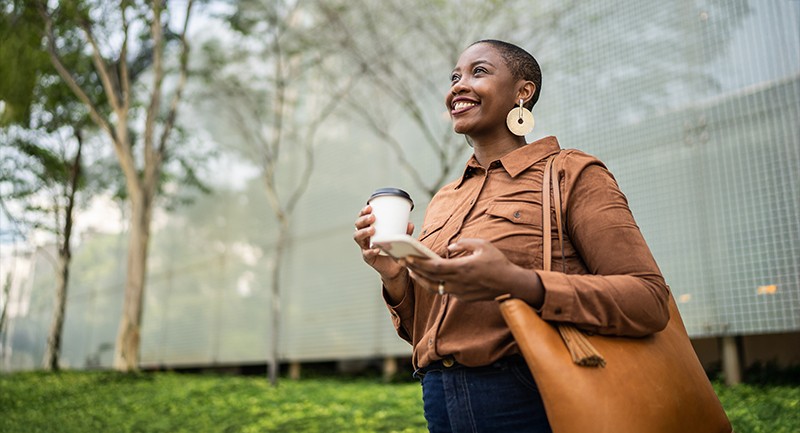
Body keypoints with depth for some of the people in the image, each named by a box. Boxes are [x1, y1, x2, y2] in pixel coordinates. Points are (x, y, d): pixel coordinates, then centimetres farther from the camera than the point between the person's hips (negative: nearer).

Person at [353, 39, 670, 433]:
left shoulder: (572, 174, -4)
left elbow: (650, 300, -14)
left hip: (532, 401, -5)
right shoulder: (442, 202, 11)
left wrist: (517, 284, -26)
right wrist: (395, 278, -6)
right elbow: (423, 331, 13)